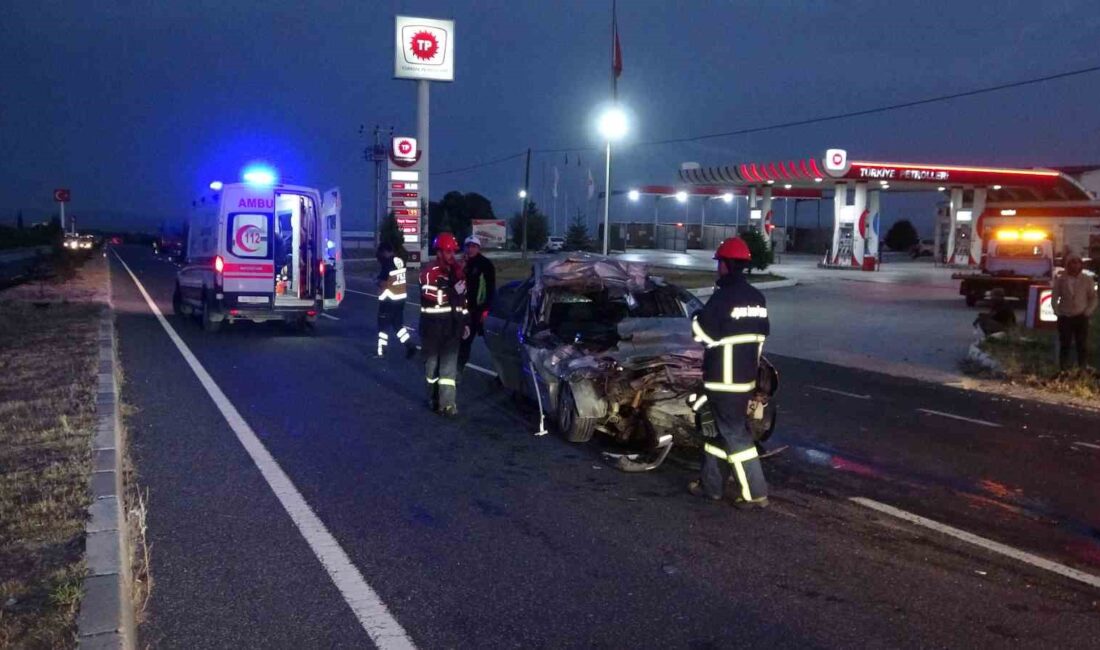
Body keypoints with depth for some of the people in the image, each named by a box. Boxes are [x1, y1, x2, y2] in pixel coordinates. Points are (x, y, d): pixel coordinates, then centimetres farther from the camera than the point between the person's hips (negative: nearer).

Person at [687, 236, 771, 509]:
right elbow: (762, 333, 16)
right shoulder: (757, 298, 8)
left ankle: (755, 492, 0)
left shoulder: (724, 297, -18)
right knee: (720, 429, 17)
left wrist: (697, 317, 4)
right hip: (746, 375, 8)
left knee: (734, 435, -2)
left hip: (724, 378, -8)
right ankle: (711, 484, 25)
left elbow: (703, 332, -15)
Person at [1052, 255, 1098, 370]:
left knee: (1082, 346, 1)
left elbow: (1093, 298, 5)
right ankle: (1064, 371, 8)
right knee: (1064, 346, 2)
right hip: (1065, 317, 0)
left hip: (1081, 317, 0)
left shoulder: (1087, 280, 0)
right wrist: (1057, 312, -5)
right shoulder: (1060, 280, 0)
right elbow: (1055, 298, 4)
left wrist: (1087, 312, -6)